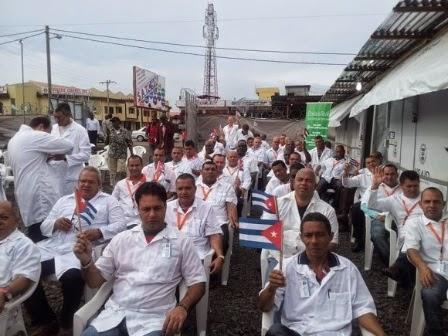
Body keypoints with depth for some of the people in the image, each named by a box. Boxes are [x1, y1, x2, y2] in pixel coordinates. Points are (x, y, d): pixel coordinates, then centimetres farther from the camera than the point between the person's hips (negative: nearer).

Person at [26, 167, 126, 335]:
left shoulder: (108, 200, 13)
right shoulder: (64, 200, 26)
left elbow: (120, 225, 2)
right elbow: (44, 227, 24)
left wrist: (99, 232, -15)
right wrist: (55, 223, 0)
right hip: (52, 246, 5)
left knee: (72, 277, -34)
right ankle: (45, 320, 2)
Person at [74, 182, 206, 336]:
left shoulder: (181, 242, 1)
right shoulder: (121, 239, 9)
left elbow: (198, 282, 3)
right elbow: (96, 281, 11)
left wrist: (182, 307, -15)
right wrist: (86, 261, -9)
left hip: (153, 318, -3)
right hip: (115, 313, 3)